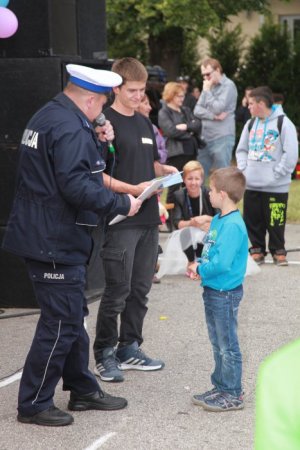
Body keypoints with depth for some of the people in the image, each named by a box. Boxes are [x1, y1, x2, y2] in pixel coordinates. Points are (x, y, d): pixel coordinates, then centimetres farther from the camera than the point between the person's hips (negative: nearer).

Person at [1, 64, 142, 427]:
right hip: (56, 242, -11)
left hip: (44, 237, 11)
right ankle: (33, 404, 6)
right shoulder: (70, 129, -21)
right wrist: (122, 204, -18)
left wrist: (97, 143, 10)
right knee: (61, 323, -3)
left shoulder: (47, 117, 13)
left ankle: (83, 390, 30)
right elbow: (76, 186, -28)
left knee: (72, 316, 19)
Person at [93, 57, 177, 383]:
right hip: (120, 219, -8)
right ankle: (105, 355, 8)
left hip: (148, 218, 8)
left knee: (140, 288, 12)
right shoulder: (106, 123, -9)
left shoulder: (144, 123, 15)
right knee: (117, 290, -4)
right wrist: (133, 189, -23)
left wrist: (165, 170, 4)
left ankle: (129, 348, 23)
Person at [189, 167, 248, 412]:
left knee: (227, 345, 0)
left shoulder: (233, 225, -22)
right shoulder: (218, 220, 8)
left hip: (225, 293, -10)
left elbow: (222, 263, -27)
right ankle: (221, 386, 30)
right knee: (218, 343, 19)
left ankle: (232, 394, 9)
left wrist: (200, 269, -13)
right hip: (212, 290, 10)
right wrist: (199, 267, 0)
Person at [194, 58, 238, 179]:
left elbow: (218, 108, -16)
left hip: (222, 138, -7)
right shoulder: (208, 86, 14)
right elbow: (197, 110, 8)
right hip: (205, 137, 7)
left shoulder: (228, 86, -6)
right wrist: (213, 116, -10)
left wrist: (207, 91, -6)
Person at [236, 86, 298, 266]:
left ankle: (278, 251, 13)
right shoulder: (251, 124, 12)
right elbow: (242, 149, 18)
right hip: (251, 185, 6)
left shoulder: (283, 123, -9)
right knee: (253, 221, 9)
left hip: (276, 187, -6)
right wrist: (243, 169, 3)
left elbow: (291, 154, -13)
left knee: (275, 222, -1)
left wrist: (276, 174, -13)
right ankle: (257, 250, 21)